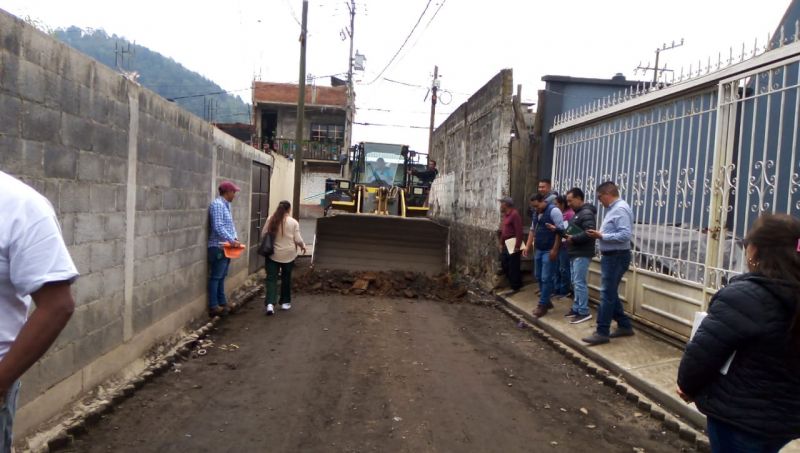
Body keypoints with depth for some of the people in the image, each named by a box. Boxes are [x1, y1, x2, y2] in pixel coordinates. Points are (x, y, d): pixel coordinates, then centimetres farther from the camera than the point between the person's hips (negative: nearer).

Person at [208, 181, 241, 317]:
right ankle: (213, 307, 0)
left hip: (226, 247, 10)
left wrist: (235, 237, 5)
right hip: (218, 247, -10)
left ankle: (222, 303, 23)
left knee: (222, 277, 15)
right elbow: (218, 227, -23)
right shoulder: (217, 204, -15)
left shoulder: (227, 205, 15)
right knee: (215, 277, -4)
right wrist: (231, 240, -22)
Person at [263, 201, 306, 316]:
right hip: (288, 255, 0)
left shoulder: (270, 220, -2)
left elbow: (263, 235, 3)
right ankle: (285, 302, 25)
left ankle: (269, 304, -13)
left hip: (273, 254, 1)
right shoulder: (293, 222, -7)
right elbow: (297, 239, -6)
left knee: (271, 279, 1)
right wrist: (303, 246, 14)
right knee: (286, 278, 15)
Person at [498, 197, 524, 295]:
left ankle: (516, 288, 9)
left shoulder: (514, 214, -15)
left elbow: (519, 231, -20)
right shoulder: (505, 215, 15)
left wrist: (517, 246, -22)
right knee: (505, 266, 14)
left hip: (512, 246, -10)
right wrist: (501, 244, 18)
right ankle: (516, 284, 26)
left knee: (513, 267, -2)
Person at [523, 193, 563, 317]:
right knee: (539, 277, 14)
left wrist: (555, 250, -20)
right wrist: (528, 246, 10)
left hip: (549, 251, -9)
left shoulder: (553, 211, -14)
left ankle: (542, 305, 2)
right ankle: (546, 301, 26)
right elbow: (532, 230, 19)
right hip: (538, 250, 9)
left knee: (546, 278, -5)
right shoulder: (537, 214, 13)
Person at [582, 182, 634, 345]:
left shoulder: (620, 209, -18)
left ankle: (602, 332, -1)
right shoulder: (613, 208, 14)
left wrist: (601, 236, -22)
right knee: (611, 294, 16)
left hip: (616, 257, -11)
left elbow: (625, 235, -26)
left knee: (607, 295, -7)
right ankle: (625, 326, 26)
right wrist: (600, 234, 3)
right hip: (611, 256, 11)